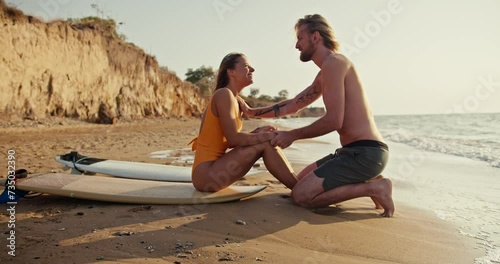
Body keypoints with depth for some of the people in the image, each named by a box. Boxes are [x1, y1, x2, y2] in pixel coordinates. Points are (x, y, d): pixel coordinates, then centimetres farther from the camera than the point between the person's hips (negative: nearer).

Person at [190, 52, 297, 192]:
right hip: (206, 174, -9)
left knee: (265, 141, 3)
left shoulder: (235, 100, 15)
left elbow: (230, 141, 11)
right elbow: (233, 139, -18)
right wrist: (270, 136, -10)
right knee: (265, 144, -14)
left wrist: (257, 133, -2)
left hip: (209, 173, 9)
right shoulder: (224, 94, -12)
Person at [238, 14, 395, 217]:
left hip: (365, 152, -10)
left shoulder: (333, 62, -13)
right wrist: (252, 112, 28)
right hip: (354, 151, 10)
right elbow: (293, 105, 27)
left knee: (301, 195, -14)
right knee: (301, 180, 21)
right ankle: (367, 181, 12)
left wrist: (292, 135, -7)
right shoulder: (323, 76, 20)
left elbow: (333, 120, -20)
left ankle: (374, 187, -7)